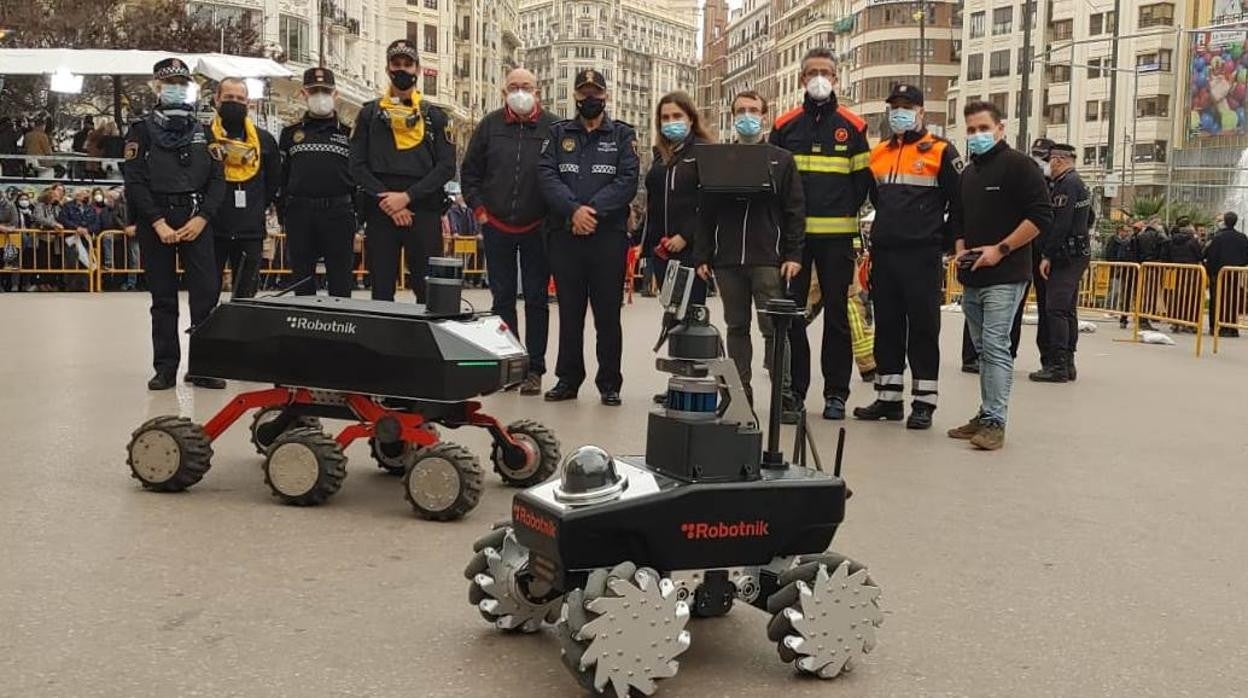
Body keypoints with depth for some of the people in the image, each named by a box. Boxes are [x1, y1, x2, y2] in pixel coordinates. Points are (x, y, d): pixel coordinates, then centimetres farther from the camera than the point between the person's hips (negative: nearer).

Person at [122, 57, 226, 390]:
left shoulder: (203, 132, 13)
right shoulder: (142, 131, 5)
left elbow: (217, 179, 6)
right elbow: (135, 181, -3)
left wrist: (202, 218, -8)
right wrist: (158, 223, -13)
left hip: (196, 220, 2)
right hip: (155, 221, -1)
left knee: (207, 291, -6)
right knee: (163, 298, 3)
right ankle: (166, 368, 9)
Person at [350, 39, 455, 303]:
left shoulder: (435, 116, 11)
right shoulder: (369, 114, 12)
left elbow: (446, 167, 0)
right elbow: (357, 166, 4)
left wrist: (407, 196, -11)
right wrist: (385, 199, -10)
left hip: (424, 212, -1)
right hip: (380, 212, 1)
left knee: (429, 290, -2)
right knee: (381, 291, 4)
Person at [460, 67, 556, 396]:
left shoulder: (552, 128, -4)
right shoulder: (490, 125, 4)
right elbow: (469, 171, 11)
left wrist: (553, 213, -5)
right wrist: (478, 208, 3)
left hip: (537, 229, -2)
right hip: (496, 227, 3)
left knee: (536, 299, 3)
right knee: (503, 297, 9)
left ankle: (534, 369, 9)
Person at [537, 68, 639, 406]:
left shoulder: (623, 135, 9)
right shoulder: (558, 133, 13)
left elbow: (628, 181, -4)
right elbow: (546, 175, -1)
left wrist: (593, 210, -16)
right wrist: (573, 210, -16)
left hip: (609, 235, -2)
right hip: (565, 235, 2)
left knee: (607, 312, 1)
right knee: (569, 311, 8)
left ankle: (609, 384, 9)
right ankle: (568, 379, 17)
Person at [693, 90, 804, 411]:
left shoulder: (782, 159, 7)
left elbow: (795, 211, 2)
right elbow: (705, 212, 11)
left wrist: (793, 255, -7)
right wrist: (702, 256, 3)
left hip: (768, 259, -3)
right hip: (727, 260, 3)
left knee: (774, 328, -4)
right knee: (736, 327, 8)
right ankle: (740, 394, 14)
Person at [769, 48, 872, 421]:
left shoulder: (852, 126, 5)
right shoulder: (785, 125, 8)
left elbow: (863, 179, 9)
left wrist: (845, 211, 2)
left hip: (836, 235, -1)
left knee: (837, 313, 2)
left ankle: (836, 393, 10)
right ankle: (794, 387, 13)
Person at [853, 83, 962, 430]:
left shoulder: (941, 152, -2)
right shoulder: (878, 153, 15)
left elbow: (959, 201, -2)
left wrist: (946, 242, -2)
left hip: (922, 256, -6)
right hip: (883, 254, 6)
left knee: (923, 328, -2)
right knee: (887, 326, 10)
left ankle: (924, 402, 3)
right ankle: (888, 397, 18)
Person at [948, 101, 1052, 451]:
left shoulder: (1018, 165, -5)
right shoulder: (968, 173, 19)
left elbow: (1041, 216, -13)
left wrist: (1000, 249, -16)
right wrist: (960, 249, 8)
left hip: (1004, 277, -8)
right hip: (971, 278, 8)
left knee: (996, 347, -13)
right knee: (982, 349, 12)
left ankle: (995, 422, -12)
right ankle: (986, 414, 18)